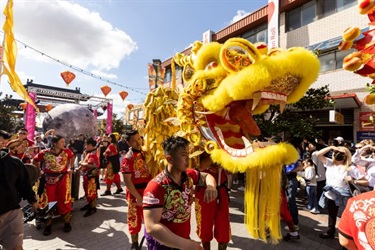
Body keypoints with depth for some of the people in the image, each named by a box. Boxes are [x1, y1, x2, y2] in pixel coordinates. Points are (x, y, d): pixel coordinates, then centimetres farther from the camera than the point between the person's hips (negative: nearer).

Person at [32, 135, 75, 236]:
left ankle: (67, 222, 19)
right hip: (49, 179, 0)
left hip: (63, 178, 0)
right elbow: (35, 161, 8)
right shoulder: (44, 153, -12)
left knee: (64, 200, 2)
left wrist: (70, 167, 9)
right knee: (49, 201, 10)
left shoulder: (67, 151, -8)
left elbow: (71, 157, 15)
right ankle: (48, 224, 28)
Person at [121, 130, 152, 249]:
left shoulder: (145, 153, 1)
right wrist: (138, 197, -19)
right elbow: (127, 181, -18)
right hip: (135, 193, -5)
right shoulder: (128, 158, -17)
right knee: (135, 218, 14)